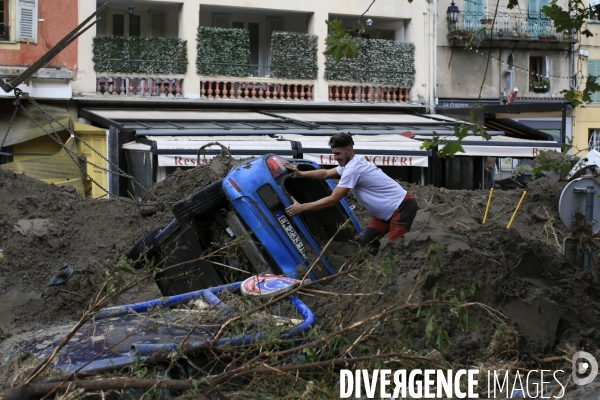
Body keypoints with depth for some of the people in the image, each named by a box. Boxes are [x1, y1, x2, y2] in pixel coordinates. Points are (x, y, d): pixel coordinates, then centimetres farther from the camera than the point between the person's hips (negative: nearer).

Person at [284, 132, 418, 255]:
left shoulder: (352, 170, -25)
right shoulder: (351, 163, 6)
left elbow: (332, 200, -24)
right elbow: (326, 173, 17)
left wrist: (301, 207, -21)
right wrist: (301, 174, 3)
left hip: (403, 207, -11)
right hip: (387, 210, 11)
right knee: (366, 243, 8)